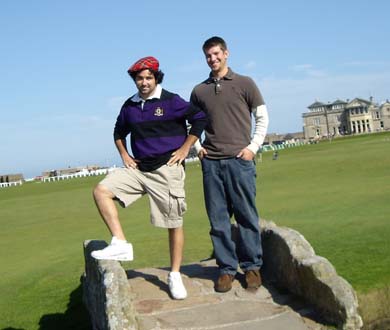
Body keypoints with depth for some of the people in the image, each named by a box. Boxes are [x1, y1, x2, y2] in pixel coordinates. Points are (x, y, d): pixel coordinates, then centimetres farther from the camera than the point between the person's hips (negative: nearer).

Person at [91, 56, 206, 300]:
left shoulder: (170, 101, -6)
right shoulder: (130, 106, 10)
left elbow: (200, 118, -4)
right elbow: (119, 132, 26)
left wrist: (185, 148, -6)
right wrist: (124, 155, 12)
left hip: (167, 169, -5)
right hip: (138, 168, 5)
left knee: (174, 223, 0)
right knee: (101, 191, -11)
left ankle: (175, 276, 13)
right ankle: (121, 244, -11)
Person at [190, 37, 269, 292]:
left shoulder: (244, 84, 6)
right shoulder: (199, 91, 12)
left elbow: (262, 117, 7)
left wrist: (253, 147, -3)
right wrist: (197, 147, 9)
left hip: (240, 160, -2)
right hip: (211, 163, 3)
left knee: (247, 216, 0)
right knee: (218, 219, 4)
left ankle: (252, 267, 12)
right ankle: (227, 268, 13)